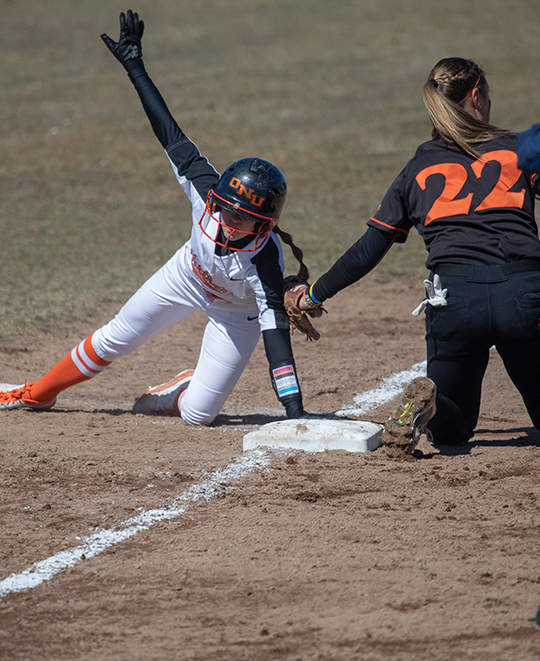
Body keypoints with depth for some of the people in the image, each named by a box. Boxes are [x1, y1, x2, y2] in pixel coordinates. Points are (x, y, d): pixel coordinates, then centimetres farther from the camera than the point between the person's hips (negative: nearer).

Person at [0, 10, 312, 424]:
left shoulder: (265, 260, -42)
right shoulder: (205, 189, -34)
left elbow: (276, 330, -45)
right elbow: (170, 133, -26)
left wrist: (295, 411, -52)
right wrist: (135, 66, -22)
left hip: (236, 311, -3)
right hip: (190, 276, 3)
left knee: (197, 414, -9)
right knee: (113, 340, 12)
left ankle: (184, 392, 27)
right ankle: (37, 394, 34)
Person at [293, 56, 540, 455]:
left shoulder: (418, 169, 18)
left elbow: (368, 252, 16)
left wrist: (315, 295, 26)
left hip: (453, 299, 2)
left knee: (453, 430, 18)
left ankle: (426, 404, -17)